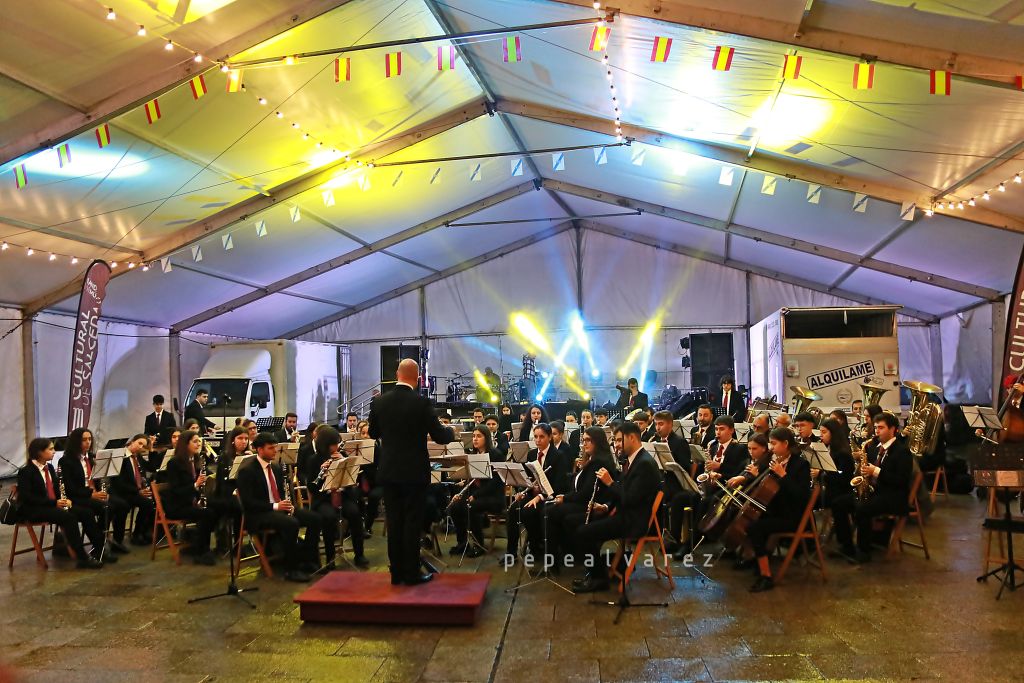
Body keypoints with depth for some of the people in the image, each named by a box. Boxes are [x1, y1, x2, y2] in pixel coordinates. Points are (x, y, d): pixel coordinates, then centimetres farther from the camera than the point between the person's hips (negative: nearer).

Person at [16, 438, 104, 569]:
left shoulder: (50, 467, 13)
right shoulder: (25, 472, -10)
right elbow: (27, 497, -19)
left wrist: (65, 500, -4)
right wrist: (54, 503, -24)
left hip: (53, 505, 8)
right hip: (33, 510, -8)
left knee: (86, 513, -12)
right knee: (68, 517, -32)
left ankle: (99, 548, -10)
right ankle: (82, 558, -31)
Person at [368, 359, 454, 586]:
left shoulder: (379, 402, -2)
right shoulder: (421, 402, -15)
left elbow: (373, 434, 11)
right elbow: (439, 437, -11)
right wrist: (452, 432, 11)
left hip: (388, 471, 4)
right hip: (414, 471, -4)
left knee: (394, 521, 11)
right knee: (412, 522, 4)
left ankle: (396, 572, 18)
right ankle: (411, 574, 10)